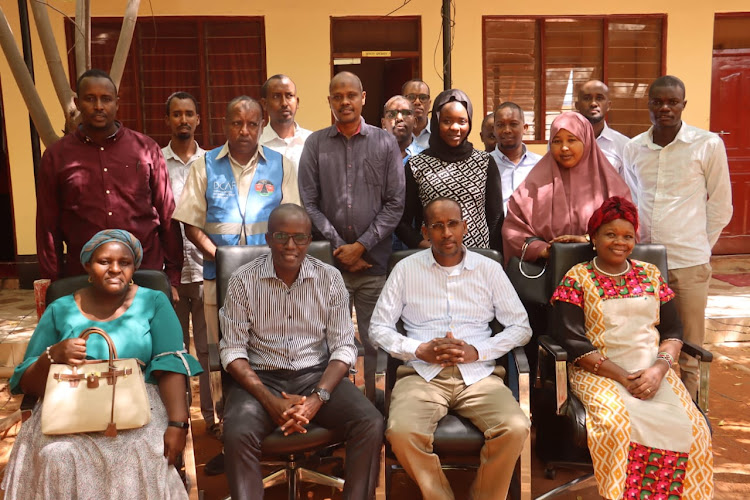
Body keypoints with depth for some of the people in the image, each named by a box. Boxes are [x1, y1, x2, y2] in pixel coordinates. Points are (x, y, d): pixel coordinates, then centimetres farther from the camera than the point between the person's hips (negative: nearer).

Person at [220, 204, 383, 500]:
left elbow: (343, 347, -1)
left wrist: (318, 398, -17)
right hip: (261, 378, -1)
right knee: (237, 433, -31)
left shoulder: (330, 279, 0)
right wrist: (270, 401, -19)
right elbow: (233, 351, -5)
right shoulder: (243, 281, -4)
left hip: (317, 375, 1)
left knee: (371, 424, -21)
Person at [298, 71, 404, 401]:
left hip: (375, 262, 0)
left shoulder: (385, 142, 5)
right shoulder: (316, 144, 7)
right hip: (331, 262, 1)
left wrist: (360, 246, -7)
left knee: (376, 342, 5)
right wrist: (340, 248, -5)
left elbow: (395, 204, 0)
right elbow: (309, 204, 2)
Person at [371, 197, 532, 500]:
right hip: (422, 374, 0)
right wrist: (420, 349, -10)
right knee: (402, 433, -30)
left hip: (478, 375, 1)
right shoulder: (406, 269, 9)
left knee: (515, 429, -27)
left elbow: (521, 327, 9)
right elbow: (379, 327, 7)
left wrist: (476, 351, -7)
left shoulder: (489, 269, 11)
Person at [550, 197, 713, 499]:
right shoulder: (577, 279, 1)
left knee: (692, 426, -20)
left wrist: (658, 369, -10)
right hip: (599, 372, -3)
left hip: (652, 370, 4)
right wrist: (622, 376, -15)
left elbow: (673, 331, 10)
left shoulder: (650, 274, 14)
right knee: (614, 425, -32)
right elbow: (573, 341, -8)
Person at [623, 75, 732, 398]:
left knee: (688, 355, 4)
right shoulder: (633, 149, 7)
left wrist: (698, 248, 4)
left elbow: (720, 207, 4)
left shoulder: (708, 145, -2)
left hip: (688, 263, -3)